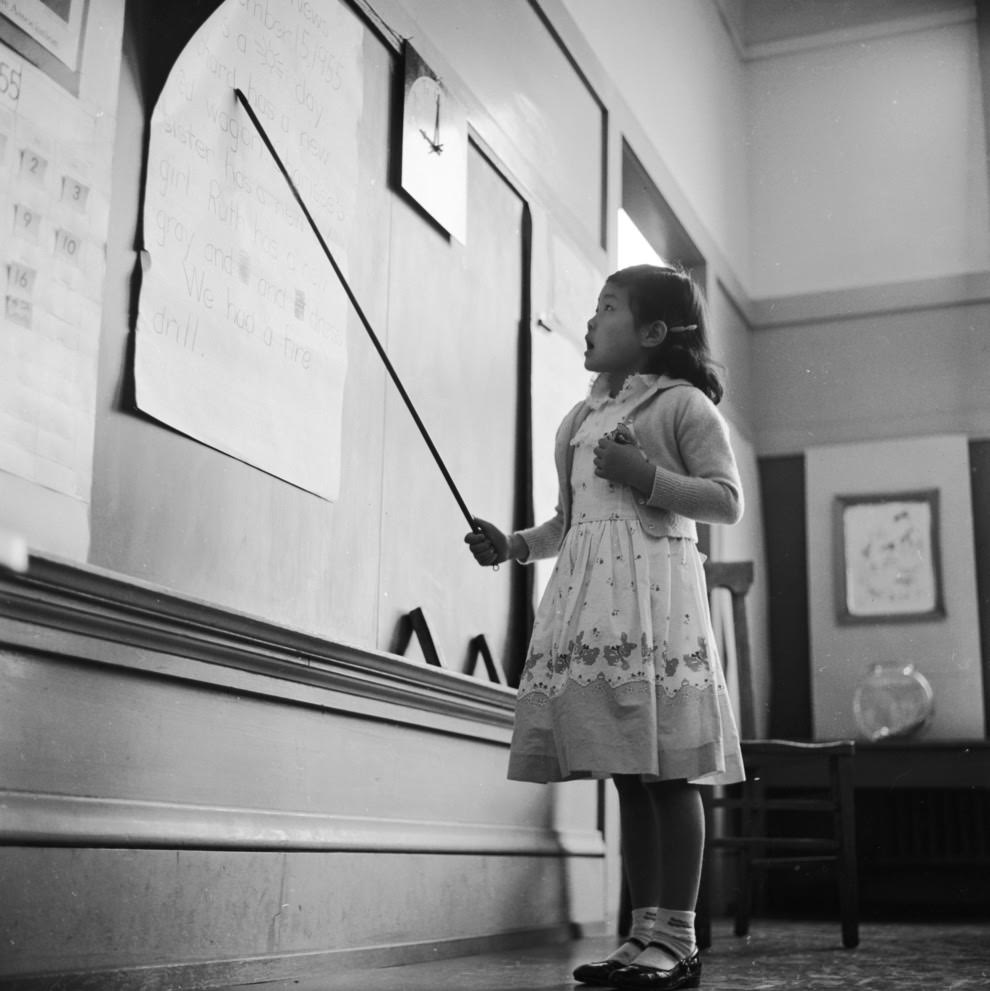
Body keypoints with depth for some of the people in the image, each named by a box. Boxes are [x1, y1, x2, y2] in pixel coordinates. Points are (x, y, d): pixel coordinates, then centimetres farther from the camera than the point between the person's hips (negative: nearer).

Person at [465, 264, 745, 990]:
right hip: (587, 592, 7)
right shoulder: (578, 420, 23)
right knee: (627, 777, 6)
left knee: (667, 773, -7)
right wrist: (513, 545, 7)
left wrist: (646, 475, -14)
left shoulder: (684, 404, 3)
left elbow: (728, 501, -4)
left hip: (654, 588, -6)